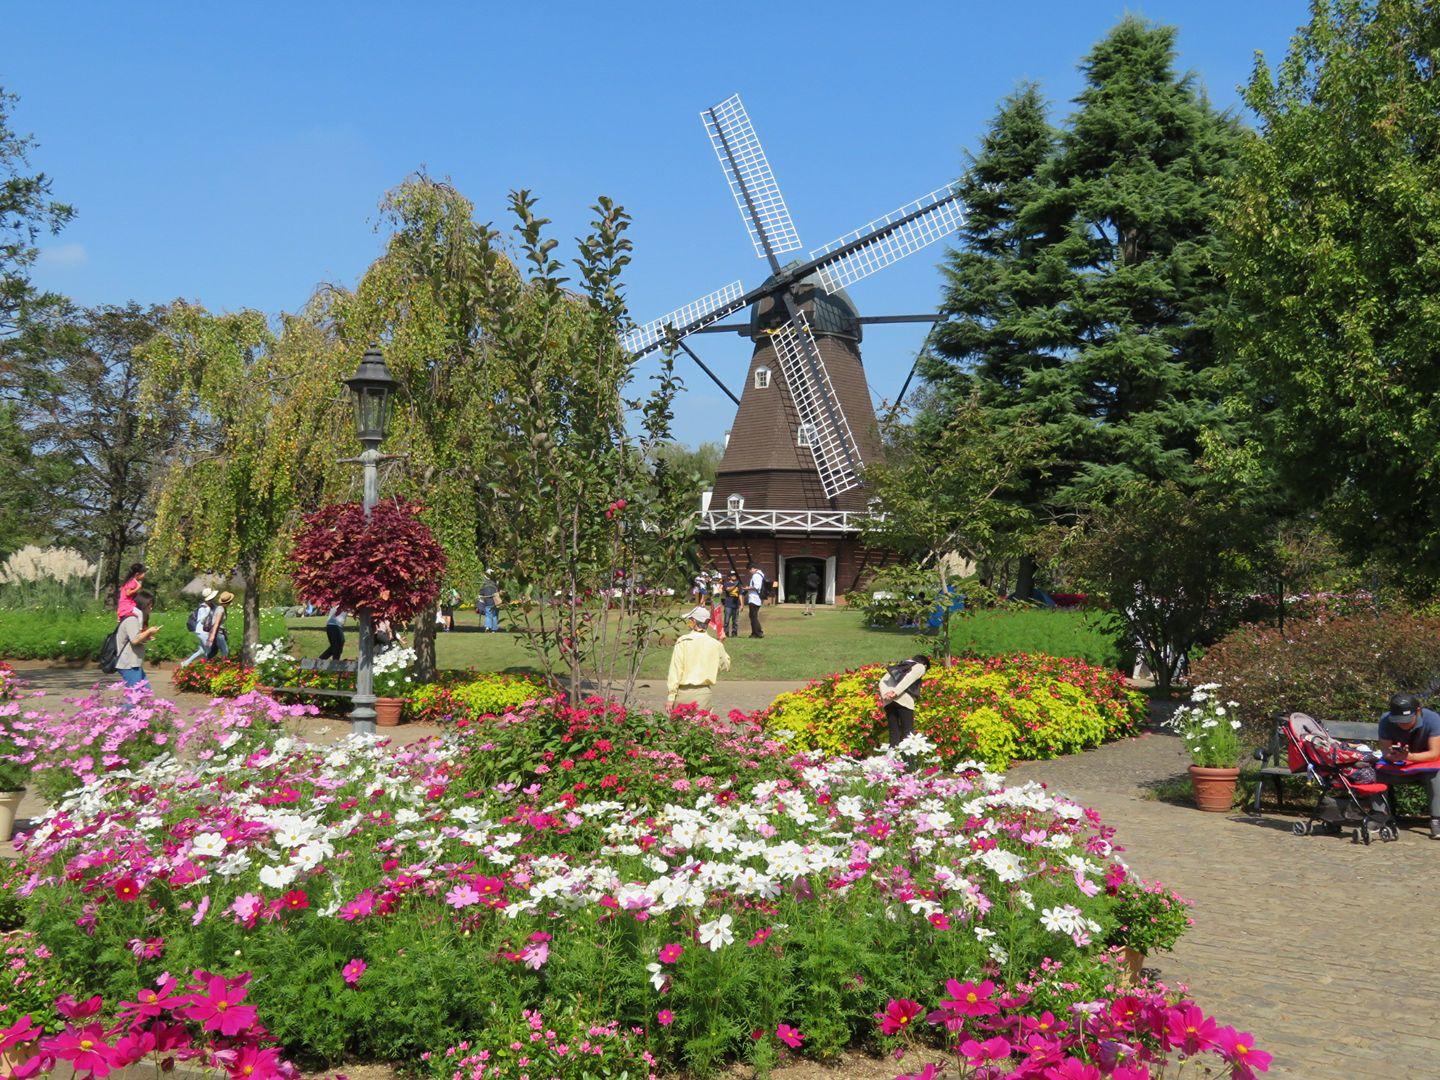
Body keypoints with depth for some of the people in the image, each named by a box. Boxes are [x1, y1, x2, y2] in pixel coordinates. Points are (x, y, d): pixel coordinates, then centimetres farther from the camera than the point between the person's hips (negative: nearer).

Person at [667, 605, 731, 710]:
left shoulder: (683, 641, -7)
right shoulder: (715, 644, 1)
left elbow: (676, 670, -8)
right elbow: (725, 666, 17)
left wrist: (671, 697, -5)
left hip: (685, 691, -2)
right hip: (705, 692, 2)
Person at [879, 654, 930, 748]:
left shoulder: (898, 666, 31)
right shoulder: (920, 666, 14)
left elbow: (882, 681, 14)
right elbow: (909, 679, -8)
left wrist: (884, 694, -1)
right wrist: (896, 692, -17)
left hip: (887, 700, 5)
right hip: (903, 699, -5)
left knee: (894, 733, 7)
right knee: (907, 732, -1)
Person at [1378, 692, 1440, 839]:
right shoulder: (1386, 721, -23)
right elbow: (1385, 751, -20)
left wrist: (1409, 756, -49)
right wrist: (1393, 755, -47)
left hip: (1427, 759, -2)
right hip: (1397, 761, 2)